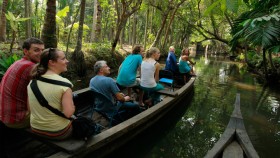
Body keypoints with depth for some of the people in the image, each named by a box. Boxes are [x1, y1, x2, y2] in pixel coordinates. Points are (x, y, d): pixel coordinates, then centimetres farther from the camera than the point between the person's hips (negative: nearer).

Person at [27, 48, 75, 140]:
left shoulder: (32, 81, -3)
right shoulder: (64, 83, -22)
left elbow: (30, 108, 6)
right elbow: (68, 113, -26)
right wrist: (72, 106, -6)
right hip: (58, 132, -6)